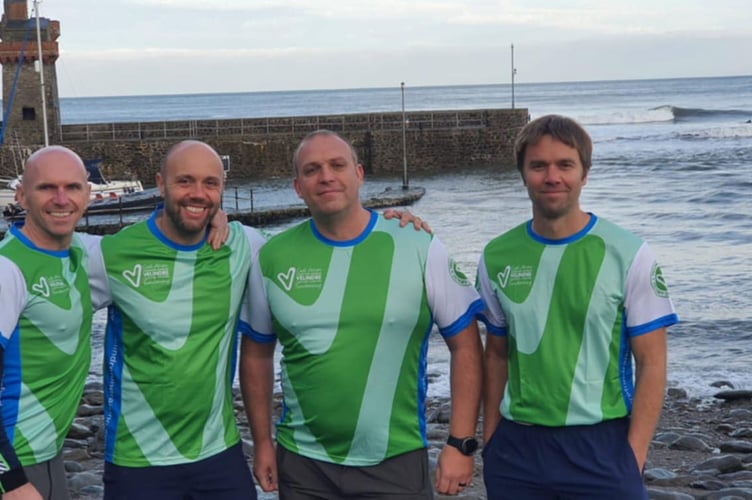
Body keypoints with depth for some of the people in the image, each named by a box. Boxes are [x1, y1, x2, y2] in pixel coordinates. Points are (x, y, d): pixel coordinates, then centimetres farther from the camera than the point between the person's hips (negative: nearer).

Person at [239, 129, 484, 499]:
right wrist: (262, 443, 8)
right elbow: (256, 353, 10)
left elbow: (465, 346, -3)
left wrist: (461, 443, -6)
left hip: (397, 462, -2)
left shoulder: (418, 247, -7)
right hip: (302, 465, 2)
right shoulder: (273, 257, -1)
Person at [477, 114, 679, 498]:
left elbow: (651, 363, -5)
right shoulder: (496, 257, 2)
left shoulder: (629, 255, -7)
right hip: (515, 448, 3)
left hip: (601, 447, -3)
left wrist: (634, 456, -10)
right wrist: (489, 440, 6)